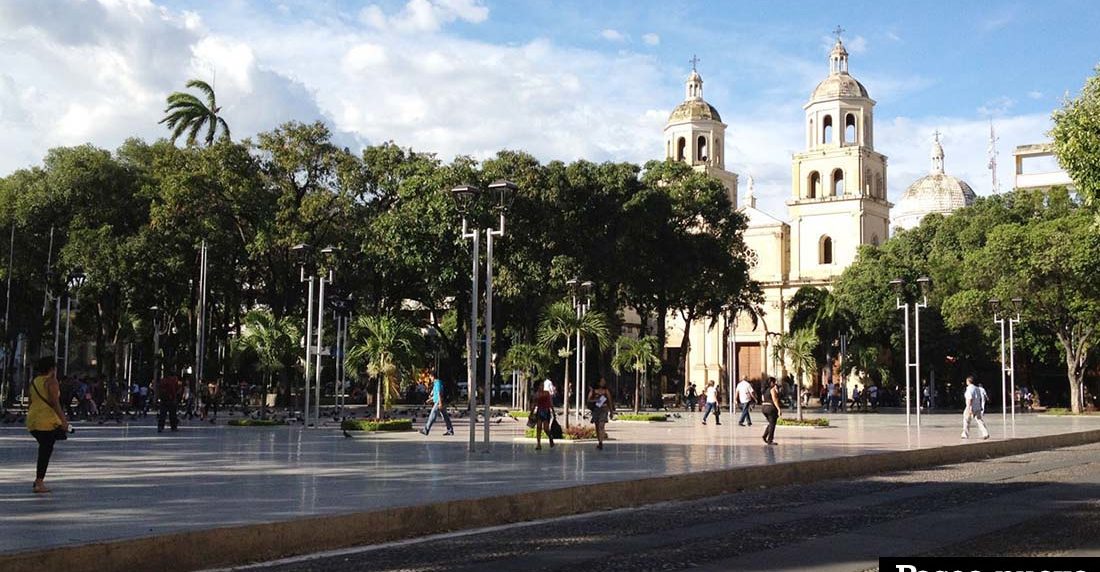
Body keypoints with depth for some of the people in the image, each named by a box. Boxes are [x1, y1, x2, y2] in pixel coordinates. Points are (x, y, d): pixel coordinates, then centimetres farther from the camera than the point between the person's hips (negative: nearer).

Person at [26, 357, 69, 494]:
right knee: (46, 450, -3)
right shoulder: (51, 381, -9)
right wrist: (63, 420, -16)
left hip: (32, 420, 8)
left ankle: (38, 479, 18)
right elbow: (55, 403, -17)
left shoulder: (34, 381, 15)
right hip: (47, 421, -8)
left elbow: (31, 402, 18)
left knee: (44, 449, 20)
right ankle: (39, 483, -5)